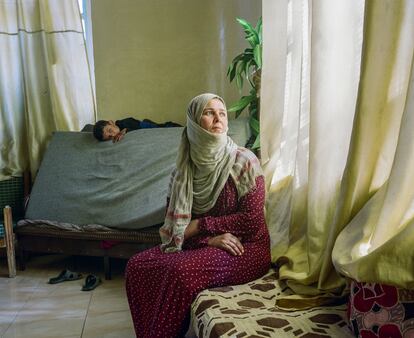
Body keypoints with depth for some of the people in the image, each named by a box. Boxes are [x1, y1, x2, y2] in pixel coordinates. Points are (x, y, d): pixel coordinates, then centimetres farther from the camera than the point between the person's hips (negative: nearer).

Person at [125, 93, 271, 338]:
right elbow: (174, 220, 2)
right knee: (137, 265, -14)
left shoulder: (244, 161, -10)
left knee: (182, 271, -32)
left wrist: (199, 225, -13)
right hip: (200, 244, 5)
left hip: (245, 249, -5)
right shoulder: (185, 167, 4)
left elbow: (252, 220, -15)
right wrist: (209, 238, -16)